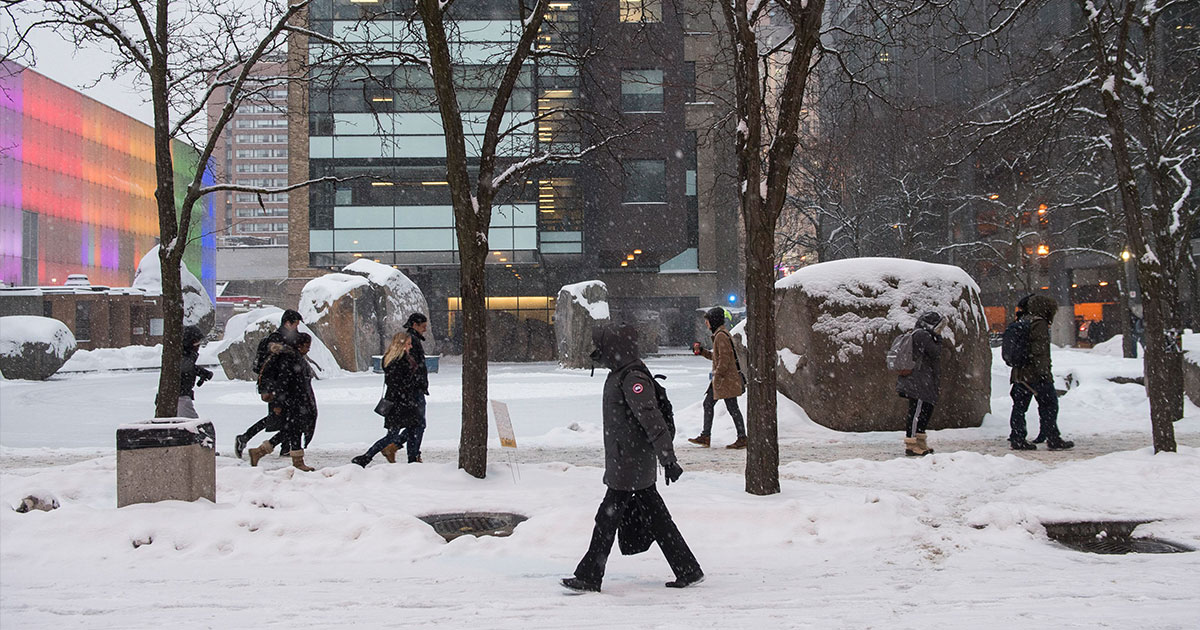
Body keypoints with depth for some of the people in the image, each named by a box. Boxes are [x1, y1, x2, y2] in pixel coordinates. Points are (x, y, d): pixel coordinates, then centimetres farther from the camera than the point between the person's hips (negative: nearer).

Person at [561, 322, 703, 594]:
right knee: (656, 519, 12)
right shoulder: (619, 375, 14)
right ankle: (689, 571, 17)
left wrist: (668, 459, -27)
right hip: (640, 469, 10)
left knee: (607, 519, -2)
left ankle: (588, 578, 6)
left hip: (629, 467, -10)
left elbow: (653, 421, -25)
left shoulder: (632, 378, -19)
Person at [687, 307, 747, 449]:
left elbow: (724, 359, -22)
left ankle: (742, 438, 1)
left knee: (732, 408, -5)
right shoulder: (719, 334, 16)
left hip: (727, 379, -11)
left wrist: (717, 375, -19)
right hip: (721, 379, 11)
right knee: (708, 403, 11)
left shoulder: (721, 336, -16)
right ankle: (705, 436, 15)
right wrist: (701, 352, 21)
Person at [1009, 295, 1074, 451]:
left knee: (1020, 405, 8)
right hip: (1035, 374, -9)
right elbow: (1039, 351, -18)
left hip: (1019, 374, 9)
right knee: (1049, 405, -1)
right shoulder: (1039, 324, -11)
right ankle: (1053, 439, 0)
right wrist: (1043, 372, -20)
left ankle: (1017, 438, 8)